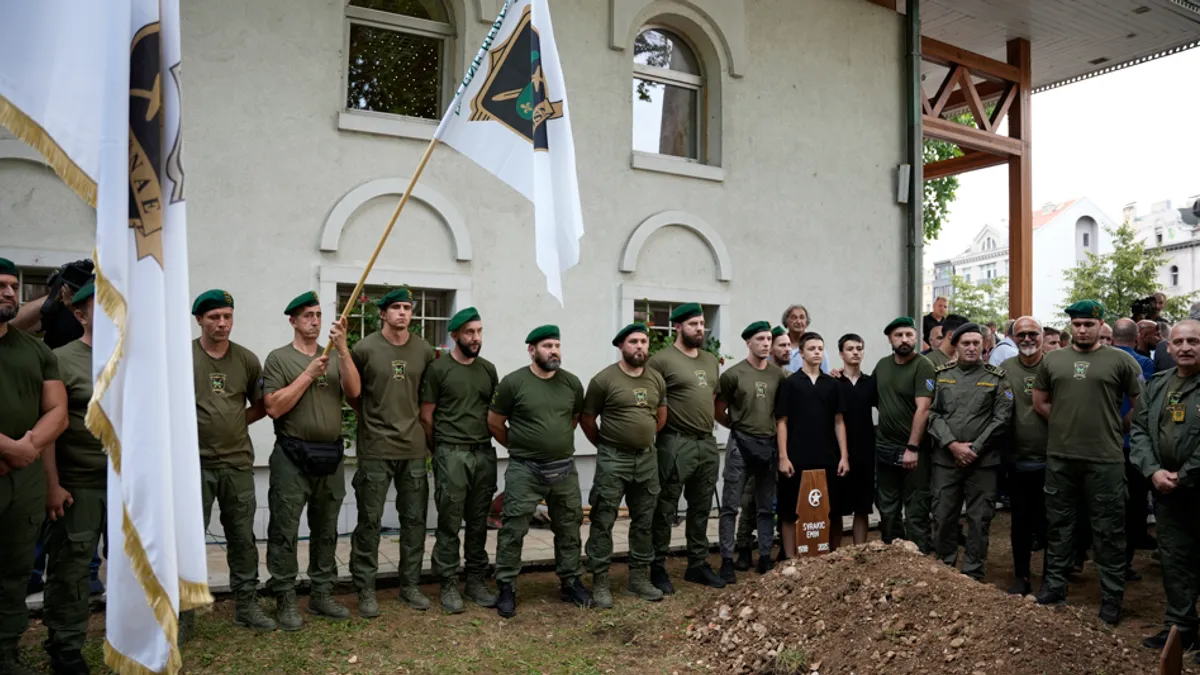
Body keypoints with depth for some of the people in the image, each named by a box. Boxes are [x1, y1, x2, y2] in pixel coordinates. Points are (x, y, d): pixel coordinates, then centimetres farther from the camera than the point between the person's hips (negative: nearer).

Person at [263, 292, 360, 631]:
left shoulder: (335, 357, 10)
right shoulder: (279, 358, -1)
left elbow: (354, 391, -6)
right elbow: (274, 408, -10)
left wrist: (342, 348, -15)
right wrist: (309, 374, -14)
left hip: (331, 456, 4)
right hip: (293, 456, -4)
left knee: (326, 530, 13)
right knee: (285, 531, 1)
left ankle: (321, 594, 24)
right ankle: (285, 600, 11)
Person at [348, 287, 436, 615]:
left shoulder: (424, 350, 3)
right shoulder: (365, 348, -6)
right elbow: (351, 392, 5)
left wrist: (412, 418, 10)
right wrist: (372, 416, 6)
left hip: (414, 447, 3)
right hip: (375, 449, -3)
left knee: (414, 519, 9)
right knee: (369, 521, 3)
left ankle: (410, 584, 23)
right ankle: (365, 590, 15)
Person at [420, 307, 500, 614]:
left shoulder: (488, 369, 10)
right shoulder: (438, 368, -4)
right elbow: (426, 416, -1)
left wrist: (488, 440, 13)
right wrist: (441, 450, 6)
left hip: (485, 453, 4)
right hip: (452, 454, -4)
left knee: (478, 523, 10)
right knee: (449, 524, 0)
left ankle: (476, 582, 20)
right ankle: (449, 585, 9)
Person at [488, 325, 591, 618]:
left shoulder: (572, 383, 3)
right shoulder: (513, 382, -9)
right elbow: (494, 423, 0)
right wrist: (520, 446, 9)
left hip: (564, 469, 4)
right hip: (524, 470, -4)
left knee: (569, 527, 13)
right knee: (513, 529, -2)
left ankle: (571, 582, 28)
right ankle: (506, 588, 11)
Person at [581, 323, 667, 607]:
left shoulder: (657, 379, 6)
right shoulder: (604, 379, -9)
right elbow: (586, 419, -2)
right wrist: (605, 445, 5)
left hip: (647, 458, 5)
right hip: (613, 459, -5)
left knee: (644, 521, 12)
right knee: (603, 521, -2)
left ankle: (639, 578, 24)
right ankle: (600, 581, 7)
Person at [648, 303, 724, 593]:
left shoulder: (711, 360, 15)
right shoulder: (661, 359, -9)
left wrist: (715, 421, 15)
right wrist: (666, 422, -9)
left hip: (708, 443, 7)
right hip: (675, 444, -7)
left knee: (701, 509, 15)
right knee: (665, 510, 1)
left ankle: (698, 565, 26)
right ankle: (658, 568, 12)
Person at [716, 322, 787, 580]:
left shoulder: (778, 375, 4)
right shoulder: (733, 374, -4)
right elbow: (719, 412, 2)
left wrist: (771, 429, 4)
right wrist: (740, 427, 8)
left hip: (769, 445, 4)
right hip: (740, 445, -3)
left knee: (766, 507, 11)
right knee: (730, 506, -1)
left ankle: (765, 558, 22)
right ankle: (727, 561, 5)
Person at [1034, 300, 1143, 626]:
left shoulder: (1120, 360, -2)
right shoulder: (1052, 360, 8)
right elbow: (1040, 401, 14)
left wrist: (1116, 428, 5)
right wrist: (1067, 424, 7)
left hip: (1105, 460, -3)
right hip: (1060, 457, 3)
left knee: (1109, 530, 5)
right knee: (1058, 525, 13)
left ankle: (1112, 598, 16)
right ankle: (1054, 586, 26)